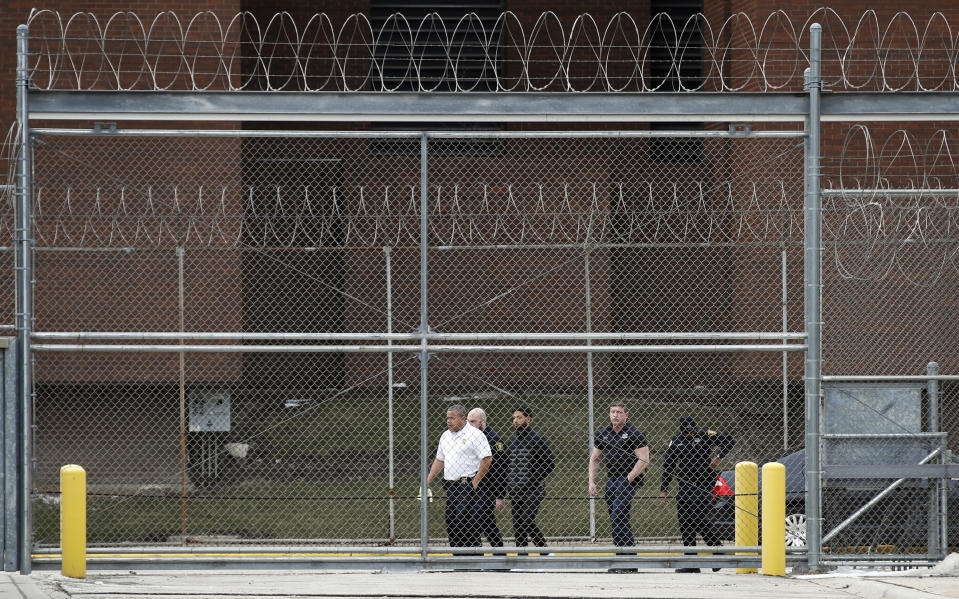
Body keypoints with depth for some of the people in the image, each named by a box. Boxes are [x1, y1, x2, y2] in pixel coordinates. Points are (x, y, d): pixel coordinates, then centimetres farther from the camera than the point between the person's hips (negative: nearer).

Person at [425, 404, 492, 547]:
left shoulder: (475, 435, -7)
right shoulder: (445, 436, 17)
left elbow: (487, 458, -11)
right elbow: (439, 460, 25)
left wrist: (476, 481, -14)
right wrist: (429, 479, 17)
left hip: (466, 485, -8)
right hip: (450, 486, 8)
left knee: (463, 519, -17)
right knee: (451, 522, 5)